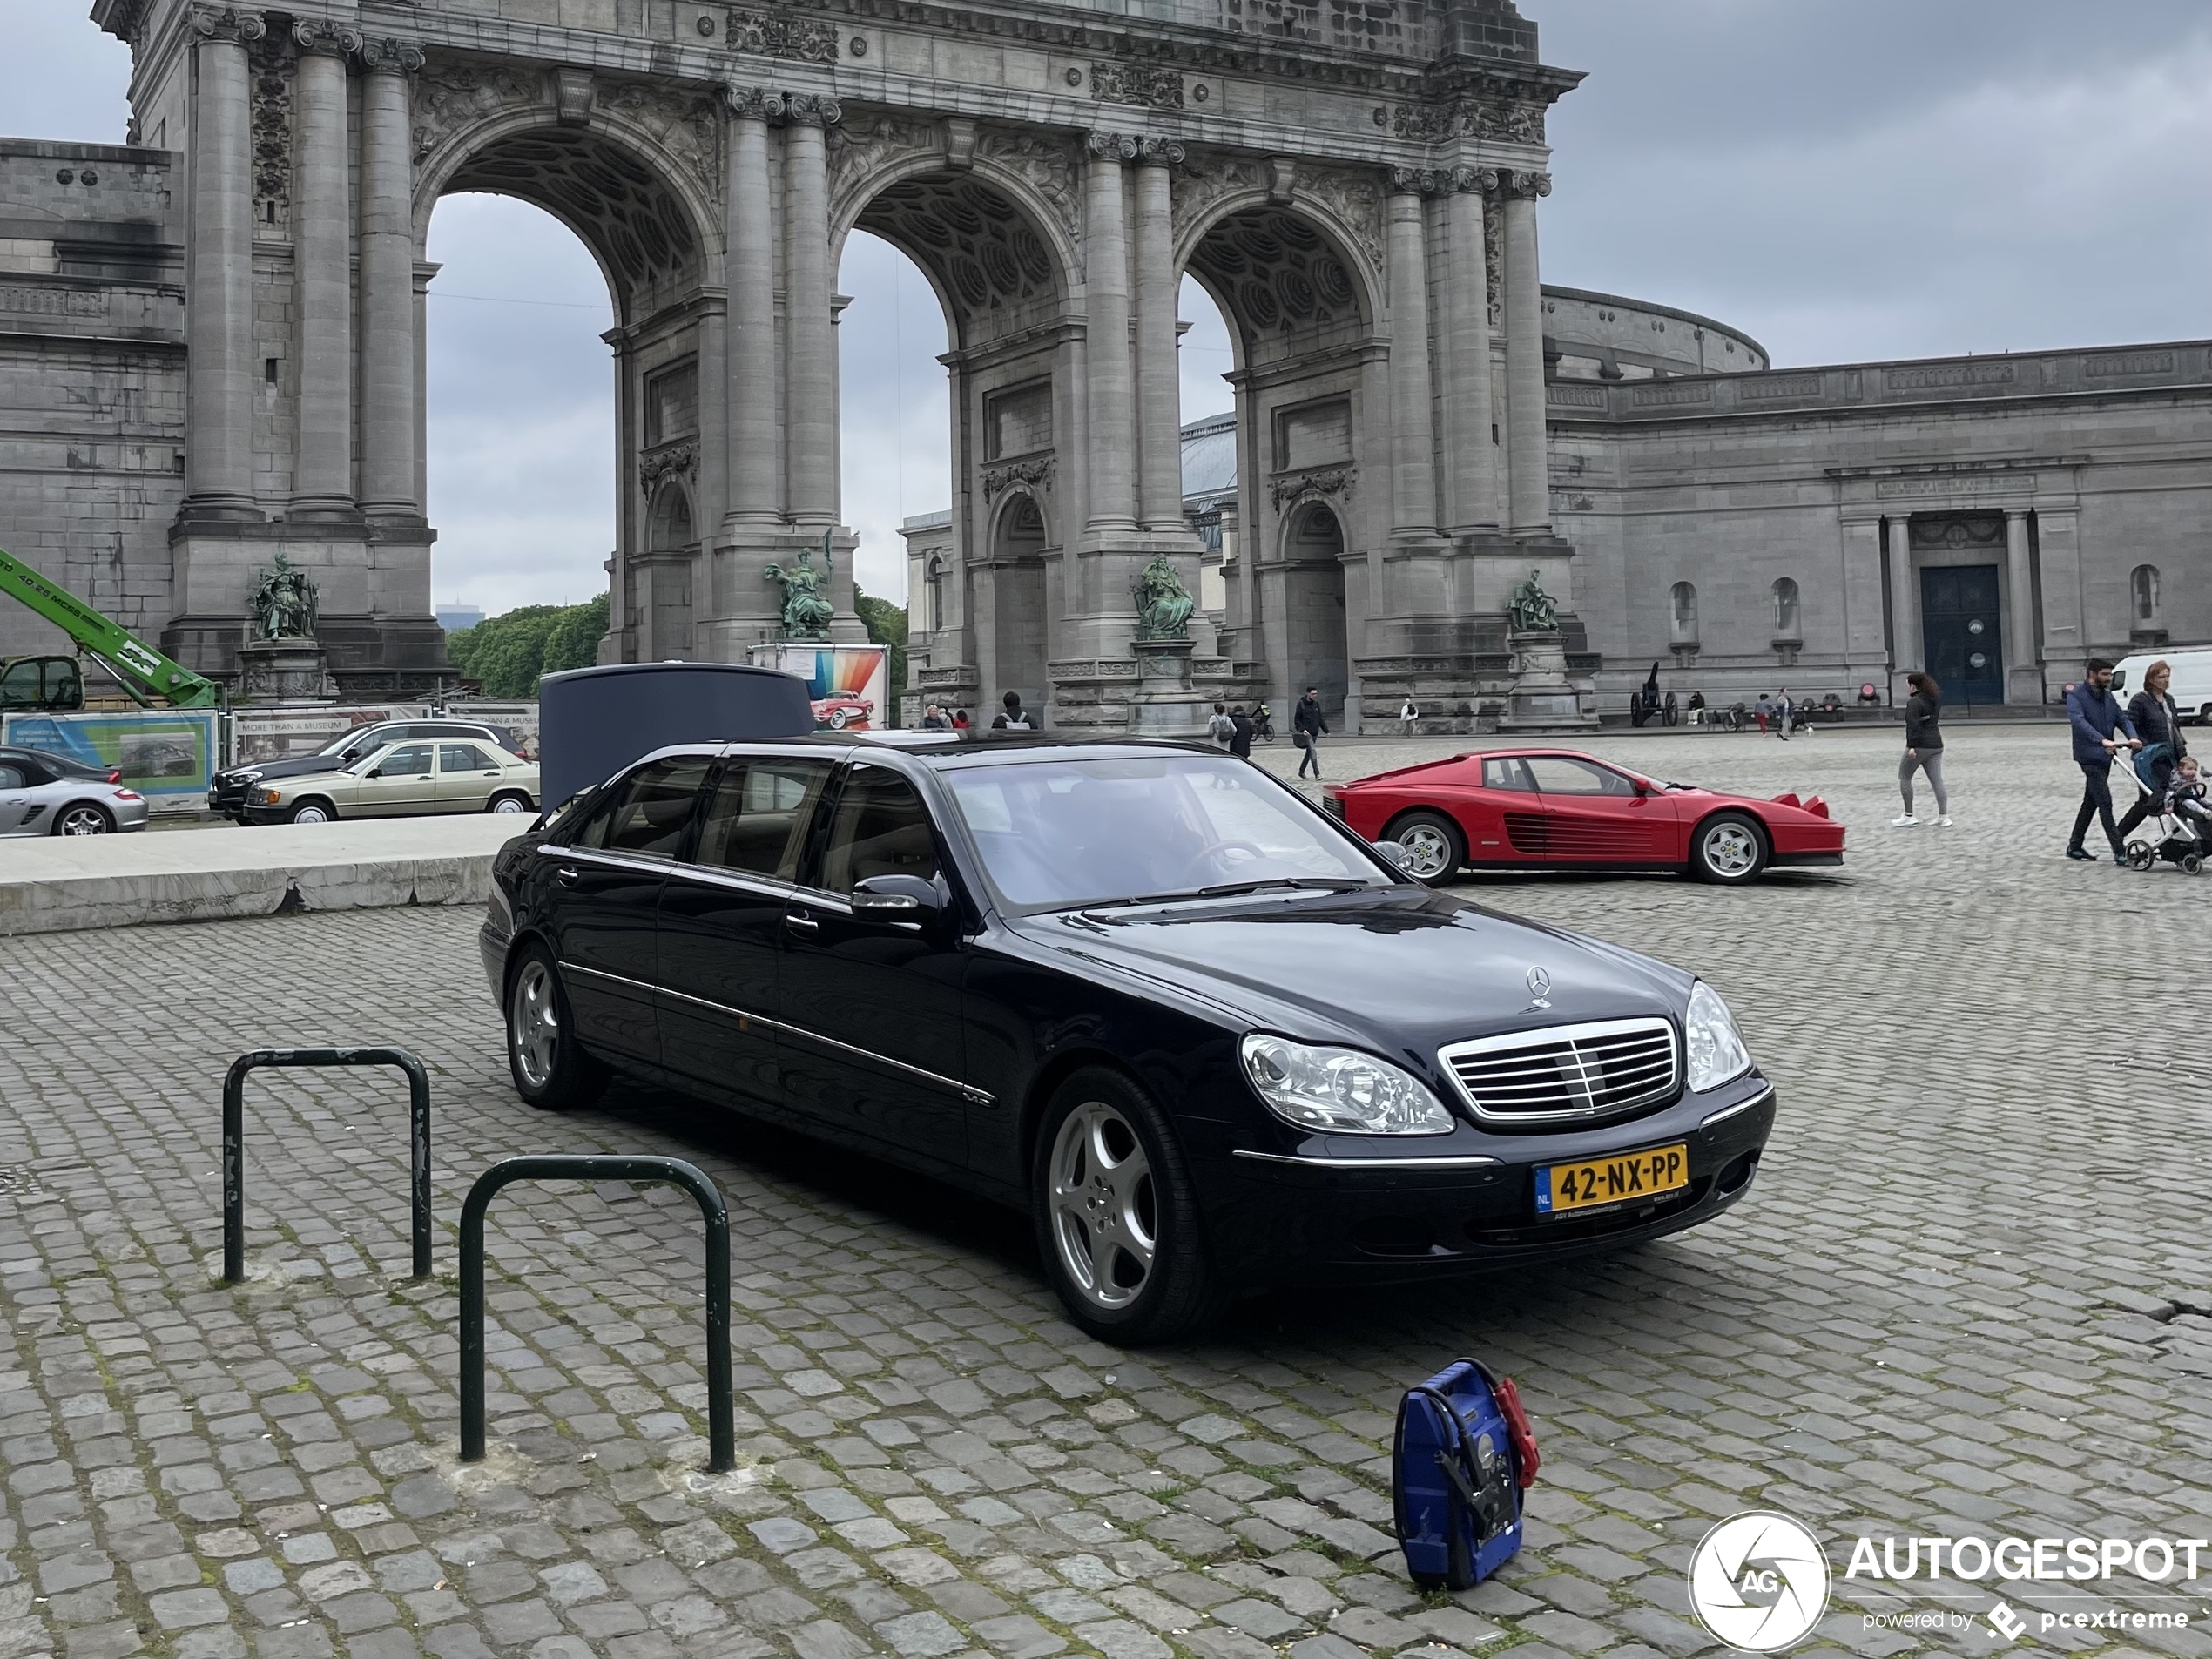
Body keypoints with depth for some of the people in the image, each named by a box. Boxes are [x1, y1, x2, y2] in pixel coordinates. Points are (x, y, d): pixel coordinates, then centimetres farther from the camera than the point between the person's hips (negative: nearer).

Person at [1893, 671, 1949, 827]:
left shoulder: (1913, 702, -12)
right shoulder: (1935, 700, 14)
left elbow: (1913, 725, -20)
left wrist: (1912, 746, -23)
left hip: (1920, 746, -8)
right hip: (1936, 745, 8)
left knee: (1904, 777, 6)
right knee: (1937, 781, 5)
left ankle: (1908, 816, 4)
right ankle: (1943, 817, 1)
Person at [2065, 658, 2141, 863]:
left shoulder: (2108, 696, 13)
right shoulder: (2076, 696, -10)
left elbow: (2122, 718, 6)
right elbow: (2079, 722, -25)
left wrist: (2133, 737, -15)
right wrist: (2103, 740, -39)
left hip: (2105, 756, 8)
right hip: (2089, 756, -8)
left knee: (2090, 802, 14)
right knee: (2105, 802, -11)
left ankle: (2074, 846, 23)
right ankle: (2119, 851, -13)